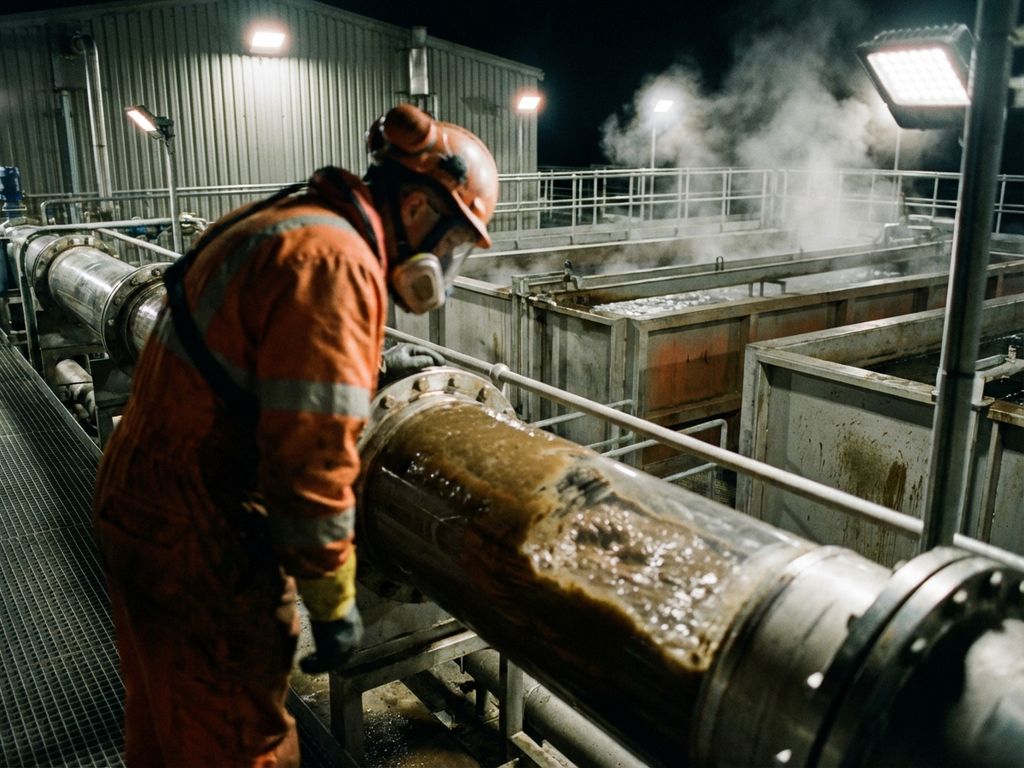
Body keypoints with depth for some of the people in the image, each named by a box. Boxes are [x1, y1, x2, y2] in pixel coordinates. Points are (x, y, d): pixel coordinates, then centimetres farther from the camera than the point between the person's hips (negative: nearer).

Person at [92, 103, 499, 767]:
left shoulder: (284, 220, 8)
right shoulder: (335, 260, -23)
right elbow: (311, 455, -26)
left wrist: (369, 363, 23)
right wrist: (335, 603, -16)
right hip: (198, 538, -10)